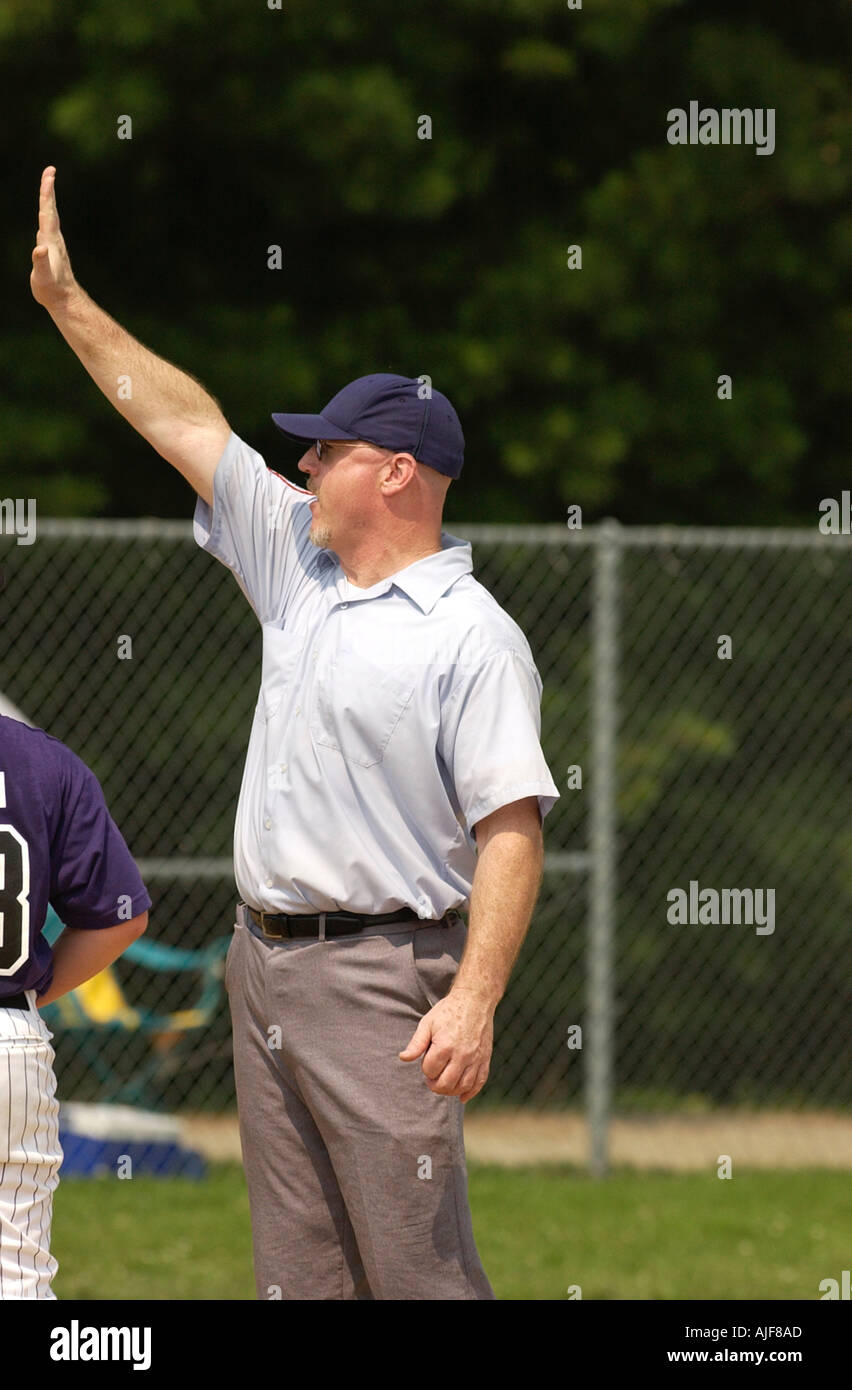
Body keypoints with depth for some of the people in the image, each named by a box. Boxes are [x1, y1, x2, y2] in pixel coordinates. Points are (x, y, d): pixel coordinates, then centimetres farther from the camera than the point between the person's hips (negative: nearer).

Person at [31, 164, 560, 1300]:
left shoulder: (472, 635, -11)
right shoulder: (298, 560, 13)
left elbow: (511, 825, -17)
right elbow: (184, 421, 19)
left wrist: (476, 999, -27)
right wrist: (66, 301, 20)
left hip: (384, 972, -8)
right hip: (264, 964, 8)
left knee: (420, 1266, -12)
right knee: (298, 1272, 8)